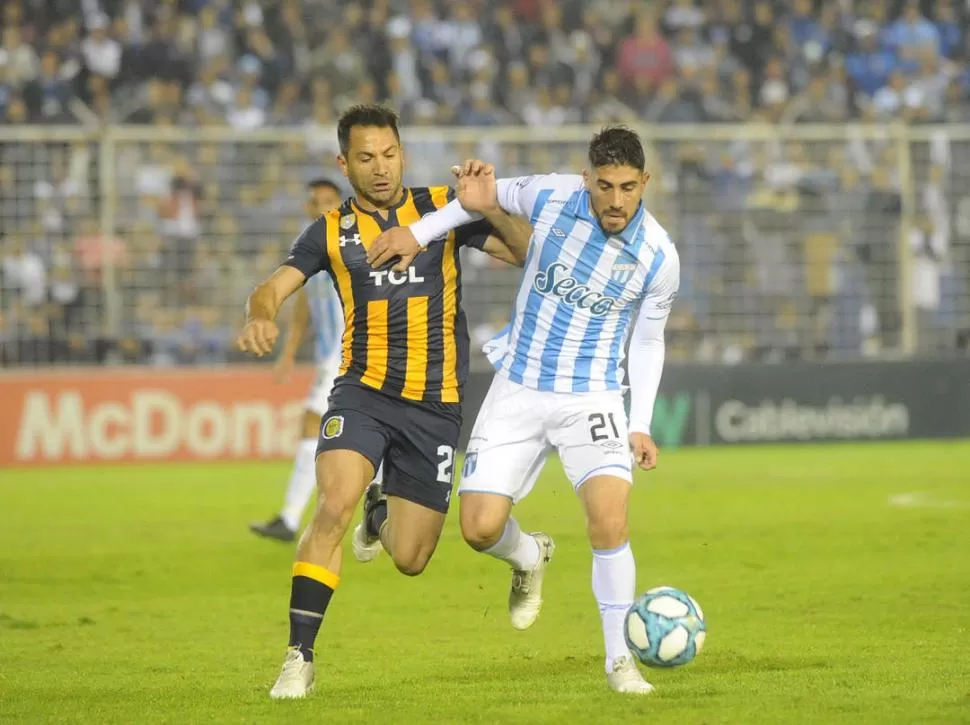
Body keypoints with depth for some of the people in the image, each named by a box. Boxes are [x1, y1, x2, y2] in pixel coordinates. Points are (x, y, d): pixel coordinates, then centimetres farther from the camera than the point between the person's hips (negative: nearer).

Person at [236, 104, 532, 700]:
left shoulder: (442, 209, 4)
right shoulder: (332, 232, 5)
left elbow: (528, 253, -2)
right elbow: (273, 288, -5)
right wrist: (262, 315, -29)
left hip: (436, 404, 1)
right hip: (364, 389, -1)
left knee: (409, 560, 4)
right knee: (334, 507, -25)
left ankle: (382, 516, 41)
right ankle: (300, 657, -17)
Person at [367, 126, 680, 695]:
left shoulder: (659, 258, -12)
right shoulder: (551, 197, -13)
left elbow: (646, 341, 4)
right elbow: (490, 194, 10)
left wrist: (641, 425, -3)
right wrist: (420, 231, 2)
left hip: (592, 397, -2)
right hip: (519, 389, 2)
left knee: (610, 522, -22)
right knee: (480, 528, -5)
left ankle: (620, 658, -5)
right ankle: (529, 559, 34)